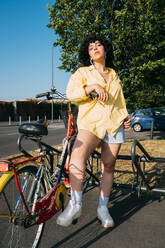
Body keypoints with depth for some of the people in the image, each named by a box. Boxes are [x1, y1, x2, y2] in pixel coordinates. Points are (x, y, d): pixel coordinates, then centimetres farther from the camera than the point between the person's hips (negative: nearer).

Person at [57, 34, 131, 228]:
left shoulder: (114, 75, 23)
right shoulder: (82, 72, 11)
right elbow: (71, 93, -4)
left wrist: (125, 117, 12)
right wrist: (93, 86, -18)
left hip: (114, 124, 4)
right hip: (90, 123, -4)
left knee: (108, 166, 3)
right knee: (77, 156, -30)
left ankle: (102, 208, 17)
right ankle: (75, 204, -19)